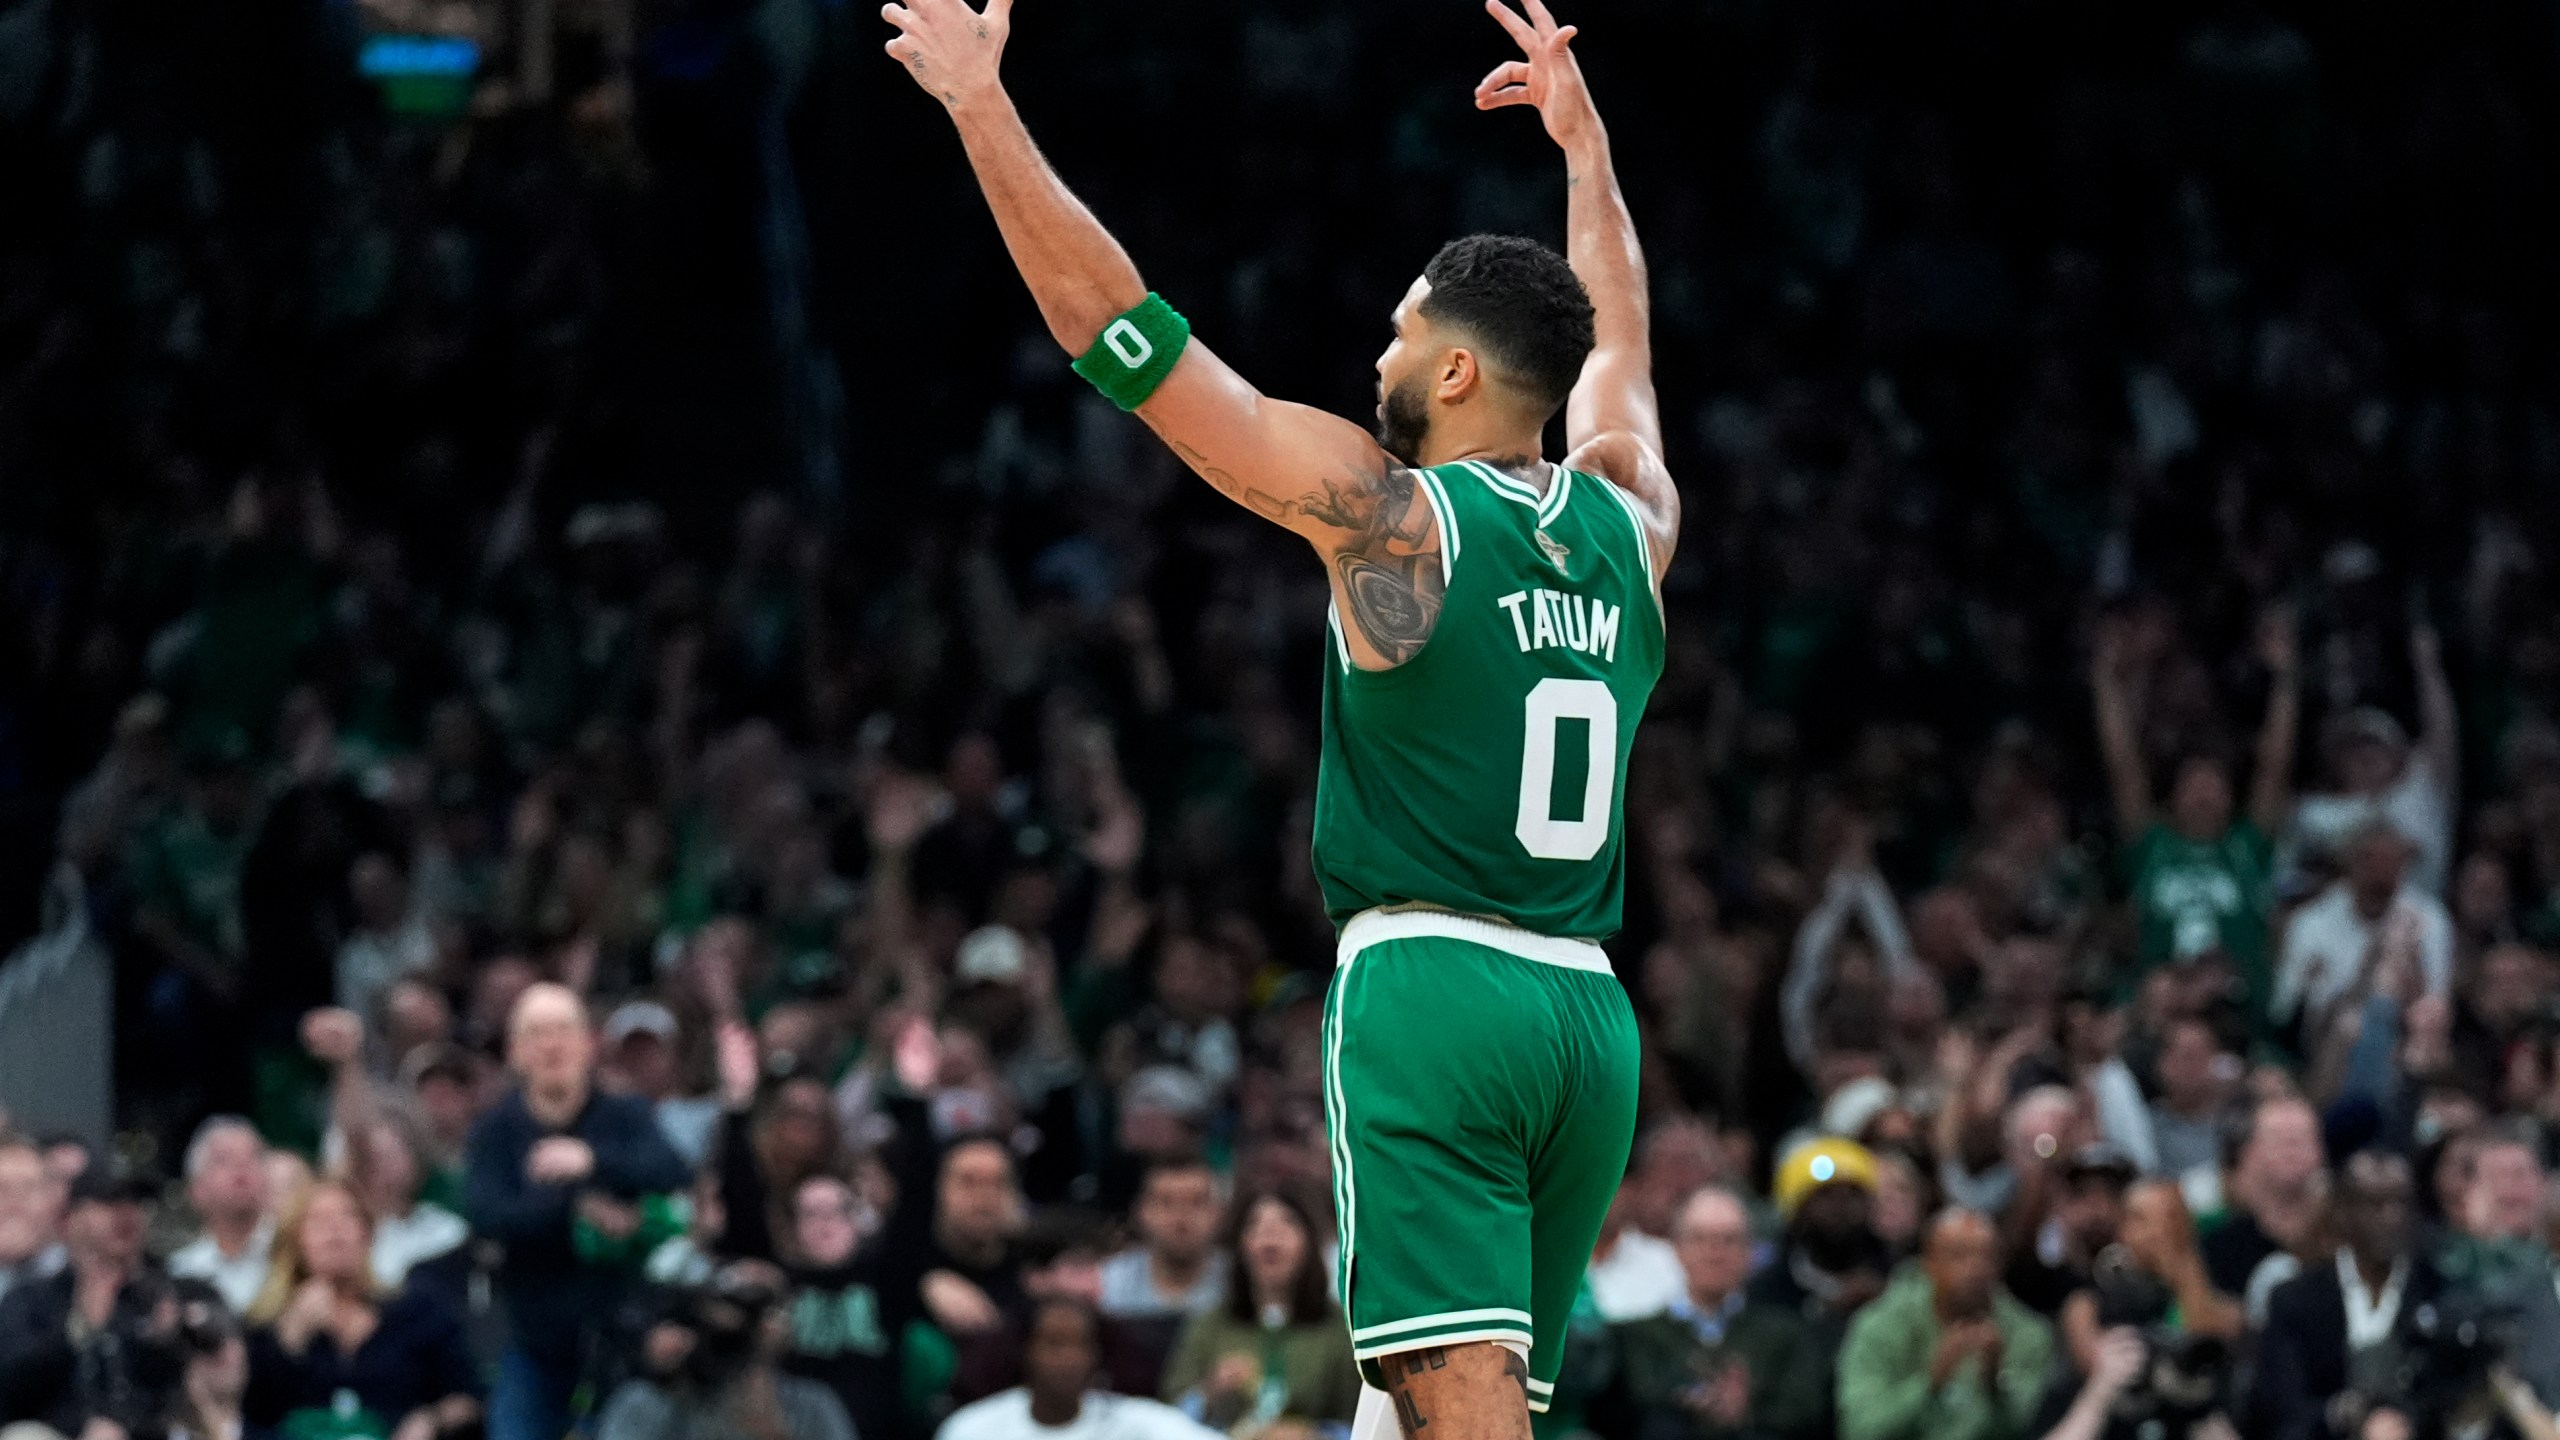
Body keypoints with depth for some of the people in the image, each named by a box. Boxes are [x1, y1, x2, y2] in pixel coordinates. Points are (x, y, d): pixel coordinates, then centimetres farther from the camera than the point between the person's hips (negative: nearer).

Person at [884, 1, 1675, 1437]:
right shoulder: (1631, 525, 11)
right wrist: (1584, 136, 47)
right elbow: (1616, 336, 34)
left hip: (1430, 983, -6)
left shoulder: (1384, 509, -5)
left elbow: (1111, 320, -4)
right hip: (1592, 1009, 6)